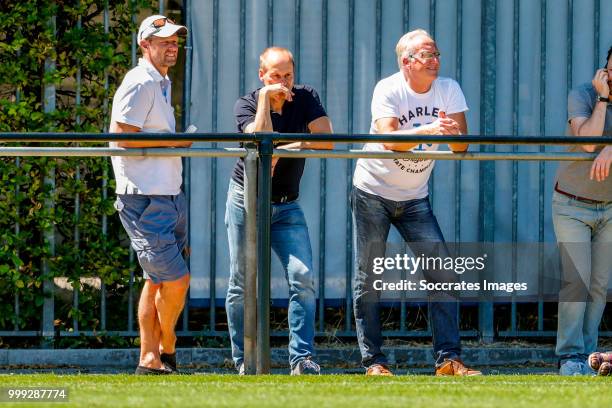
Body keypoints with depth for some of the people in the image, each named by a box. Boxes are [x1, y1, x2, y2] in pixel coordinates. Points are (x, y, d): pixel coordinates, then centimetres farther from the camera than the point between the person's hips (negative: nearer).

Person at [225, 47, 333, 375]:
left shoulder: (306, 99, -2)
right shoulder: (246, 104, -6)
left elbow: (326, 141, -16)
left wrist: (282, 150, -19)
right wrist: (265, 98, -23)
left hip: (287, 206, 1)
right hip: (247, 200, -1)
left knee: (303, 278, -13)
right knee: (243, 285, 1)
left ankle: (302, 358, -12)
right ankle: (244, 359, 11)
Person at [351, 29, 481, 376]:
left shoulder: (449, 90, -6)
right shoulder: (388, 90, -16)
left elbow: (462, 147, -14)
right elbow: (389, 140, -31)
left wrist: (453, 132, -37)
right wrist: (428, 130, -44)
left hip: (415, 198, 3)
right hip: (372, 192, -3)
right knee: (368, 279, 0)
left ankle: (449, 358, -7)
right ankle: (374, 361, 7)